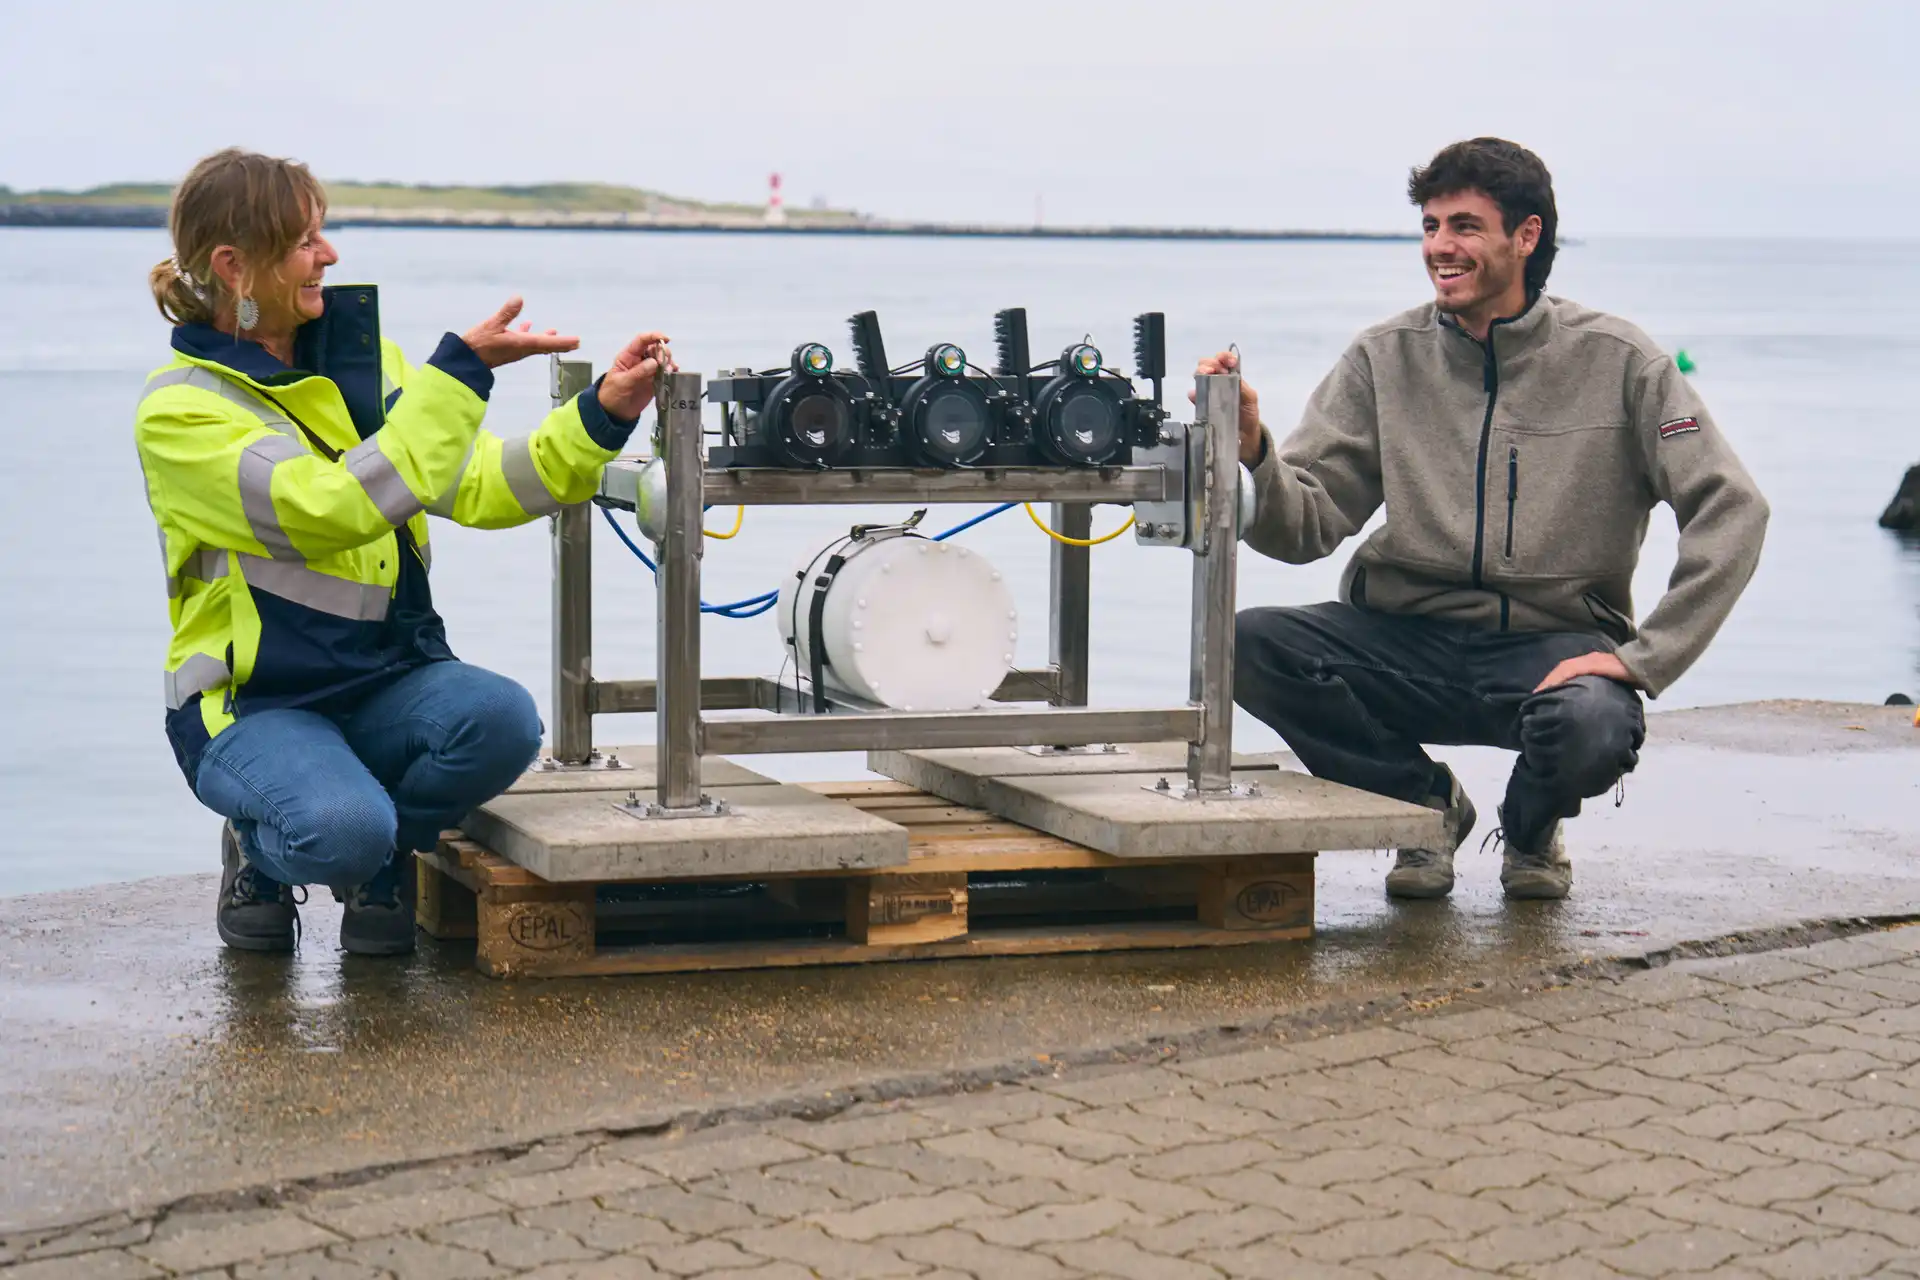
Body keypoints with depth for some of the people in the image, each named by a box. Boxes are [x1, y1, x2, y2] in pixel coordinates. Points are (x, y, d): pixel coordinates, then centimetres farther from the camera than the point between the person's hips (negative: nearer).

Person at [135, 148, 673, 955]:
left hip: (386, 681, 6)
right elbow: (334, 508, -26)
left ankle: (381, 865, 3)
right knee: (344, 828, -35)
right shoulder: (180, 410, -13)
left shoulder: (360, 357, 8)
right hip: (252, 704, -5)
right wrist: (462, 369, -24)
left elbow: (478, 486, 5)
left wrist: (605, 412, -8)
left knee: (502, 718, -27)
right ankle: (262, 857, 4)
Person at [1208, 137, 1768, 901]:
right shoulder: (1386, 359, 3)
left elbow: (1731, 510, -9)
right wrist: (1253, 452, -26)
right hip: (1407, 642, 2)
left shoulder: (1615, 361, -4)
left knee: (1594, 730, -38)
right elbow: (1306, 528, -4)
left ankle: (1531, 824, 4)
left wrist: (1640, 657, -17)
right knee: (1248, 646, -25)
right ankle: (1424, 802, 2)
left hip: (1554, 648, -2)